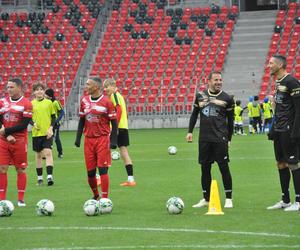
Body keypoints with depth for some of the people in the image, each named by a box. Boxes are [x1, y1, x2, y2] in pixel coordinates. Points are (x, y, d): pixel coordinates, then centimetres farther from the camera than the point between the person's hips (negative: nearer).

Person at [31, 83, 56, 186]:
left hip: (47, 133, -2)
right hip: (36, 133, 2)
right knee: (38, 155, 9)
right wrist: (33, 123, -12)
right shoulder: (31, 104, 4)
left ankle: (50, 176, -17)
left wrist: (51, 128, -7)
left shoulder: (49, 103, 3)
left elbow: (53, 117, 6)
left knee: (48, 152, -14)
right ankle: (39, 178, 17)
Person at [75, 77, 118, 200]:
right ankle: (95, 195, 26)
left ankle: (104, 198, -4)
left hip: (103, 139, -4)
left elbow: (114, 123, -3)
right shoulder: (84, 101, 7)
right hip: (88, 139, 4)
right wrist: (78, 138, 10)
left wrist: (113, 141, -9)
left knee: (103, 169, -8)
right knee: (90, 171, 6)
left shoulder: (106, 102, -7)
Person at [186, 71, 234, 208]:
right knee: (205, 168, 7)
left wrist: (229, 138, 7)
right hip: (204, 139, 3)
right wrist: (190, 132, 9)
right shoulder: (200, 95, 8)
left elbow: (230, 120, 7)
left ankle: (229, 198, 5)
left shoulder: (227, 98, 1)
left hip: (220, 139, -3)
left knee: (224, 167, -3)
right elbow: (194, 114, 17)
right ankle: (206, 199, 17)